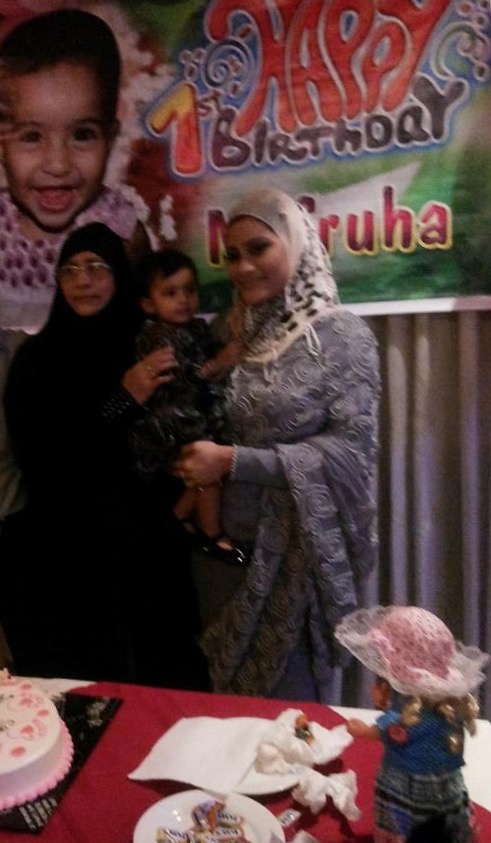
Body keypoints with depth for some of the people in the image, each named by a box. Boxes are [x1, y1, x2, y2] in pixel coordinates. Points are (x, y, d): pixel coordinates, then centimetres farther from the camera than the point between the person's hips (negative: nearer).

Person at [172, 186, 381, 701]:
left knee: (292, 706, 8)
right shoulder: (240, 333, 7)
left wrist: (233, 462, -20)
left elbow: (351, 450, -16)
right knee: (236, 692, 17)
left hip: (301, 546, -5)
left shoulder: (341, 335, -9)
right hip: (237, 540, 5)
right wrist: (200, 468, -5)